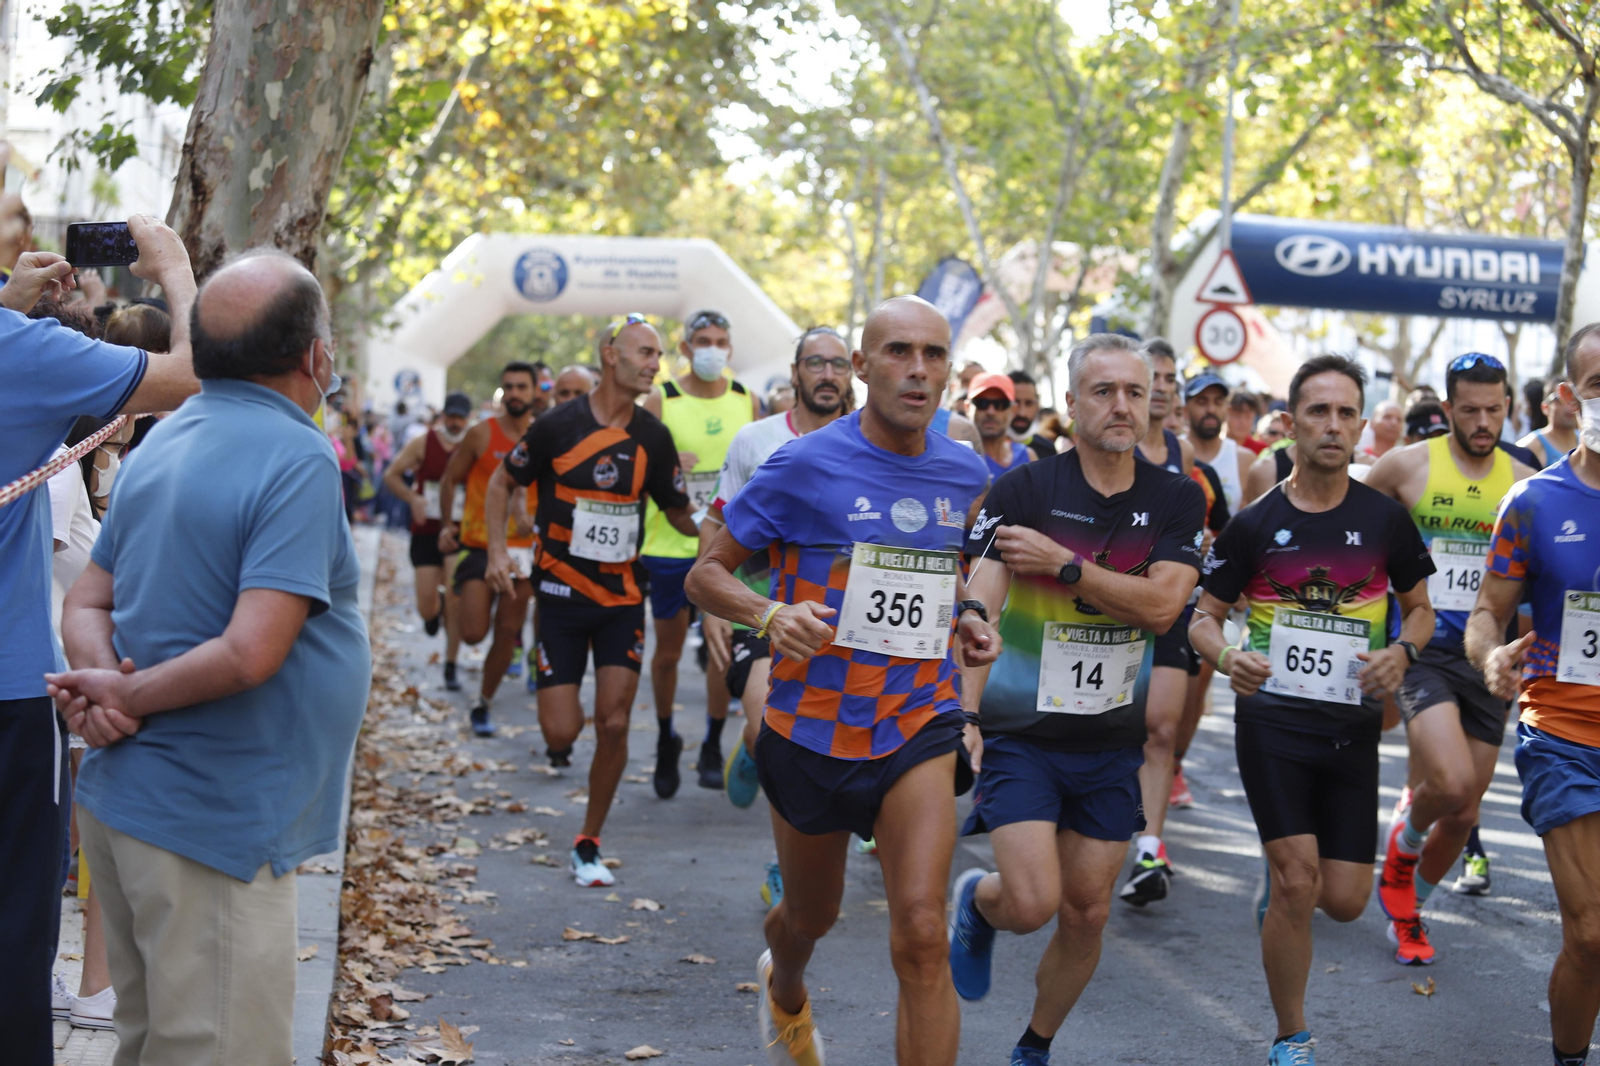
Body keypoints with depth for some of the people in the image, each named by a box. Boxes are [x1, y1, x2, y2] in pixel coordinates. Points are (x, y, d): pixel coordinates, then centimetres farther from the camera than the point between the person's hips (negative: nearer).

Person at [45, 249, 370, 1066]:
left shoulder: (162, 442, 11)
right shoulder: (298, 461, -16)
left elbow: (87, 604, 13)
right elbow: (252, 653, -24)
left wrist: (104, 683, -6)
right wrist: (124, 698, -12)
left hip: (121, 804, 9)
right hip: (208, 817, -9)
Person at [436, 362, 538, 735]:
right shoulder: (482, 435, -6)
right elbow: (450, 479, 4)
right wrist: (446, 525, -3)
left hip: (521, 548, 2)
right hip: (479, 545, -2)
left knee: (507, 634, 4)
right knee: (473, 633, -9)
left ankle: (482, 706, 19)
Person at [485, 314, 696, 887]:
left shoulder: (653, 436, 1)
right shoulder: (559, 425, -8)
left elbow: (680, 514, 9)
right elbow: (502, 482, 5)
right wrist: (497, 550, -7)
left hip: (623, 596, 2)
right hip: (562, 593, -2)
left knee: (613, 726, -5)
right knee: (562, 732, -7)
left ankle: (588, 845, 12)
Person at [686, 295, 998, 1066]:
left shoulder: (966, 476, 3)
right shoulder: (804, 467, -11)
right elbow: (706, 574, -6)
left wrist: (965, 619, 1)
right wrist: (771, 614, -26)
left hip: (919, 726, 1)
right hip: (812, 727, -1)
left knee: (921, 935, -16)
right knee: (810, 916, 20)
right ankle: (785, 991, 58)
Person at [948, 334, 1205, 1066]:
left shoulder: (1177, 500, 0)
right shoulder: (1023, 490, -8)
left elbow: (1162, 605, -14)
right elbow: (979, 610, -15)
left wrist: (1062, 563, -18)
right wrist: (964, 716, -26)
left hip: (1112, 744, 3)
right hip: (1020, 733, -3)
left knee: (1087, 913, 9)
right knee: (1032, 903, -15)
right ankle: (975, 900, 22)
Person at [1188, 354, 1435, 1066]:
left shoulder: (1384, 519, 2)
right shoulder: (1255, 524, -2)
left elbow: (1420, 608, 13)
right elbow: (1203, 617, 4)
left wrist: (1401, 651, -10)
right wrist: (1226, 655, -19)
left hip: (1352, 727, 2)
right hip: (1271, 719, -2)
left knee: (1344, 901, 2)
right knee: (1298, 881, -13)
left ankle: (1278, 881, 40)